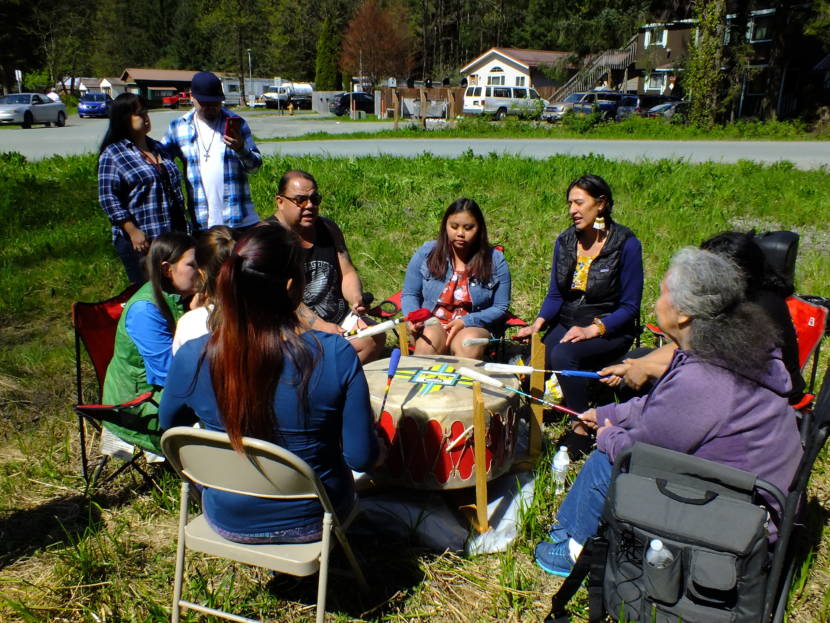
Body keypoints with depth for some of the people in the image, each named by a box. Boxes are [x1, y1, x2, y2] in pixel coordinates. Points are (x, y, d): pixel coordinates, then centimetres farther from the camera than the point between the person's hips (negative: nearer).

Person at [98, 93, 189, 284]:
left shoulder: (158, 147, 15)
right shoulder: (112, 154, -6)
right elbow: (108, 198, -11)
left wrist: (184, 228, 17)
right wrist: (133, 231, -18)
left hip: (172, 235, 6)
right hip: (140, 240, -6)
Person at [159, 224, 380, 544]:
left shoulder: (192, 357, -22)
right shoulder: (336, 355, -29)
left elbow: (169, 422, 0)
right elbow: (362, 457, -20)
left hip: (226, 520, 2)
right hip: (307, 522, -1)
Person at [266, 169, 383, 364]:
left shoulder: (329, 228, 12)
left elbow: (348, 273, 12)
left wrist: (356, 299, -11)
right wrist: (319, 326, -27)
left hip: (338, 318, 7)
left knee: (375, 338, -17)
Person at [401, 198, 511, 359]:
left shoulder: (495, 261, 0)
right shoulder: (426, 253, 3)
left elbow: (500, 308, 2)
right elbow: (409, 294, 11)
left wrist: (465, 322, -13)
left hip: (474, 327, 0)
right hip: (431, 324, 1)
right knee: (430, 337, -34)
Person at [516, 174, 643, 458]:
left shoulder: (626, 244, -10)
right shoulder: (565, 241, 5)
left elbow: (629, 306, -10)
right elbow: (555, 295, 9)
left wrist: (592, 330, -23)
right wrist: (537, 324, -10)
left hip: (610, 330, -4)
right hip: (566, 324, 4)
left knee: (563, 355, -34)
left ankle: (581, 430, -18)